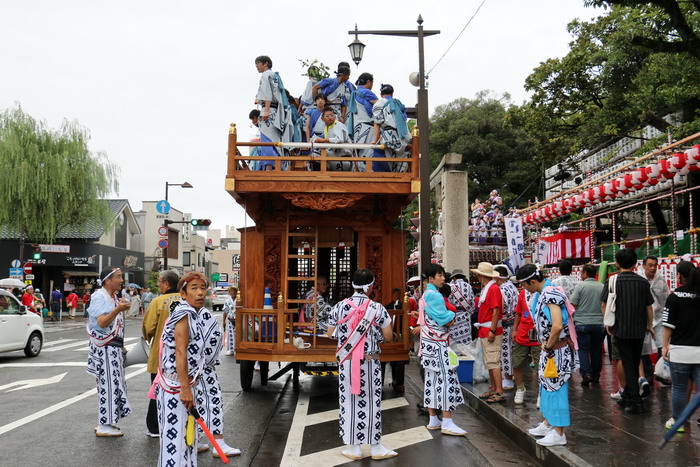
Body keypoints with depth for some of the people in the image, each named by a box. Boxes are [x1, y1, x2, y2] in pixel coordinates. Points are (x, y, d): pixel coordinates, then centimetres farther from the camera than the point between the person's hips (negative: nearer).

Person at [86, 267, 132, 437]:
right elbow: (102, 322, -26)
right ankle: (104, 426, 0)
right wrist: (118, 310, -38)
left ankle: (106, 422, 21)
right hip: (105, 349, -10)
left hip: (114, 348, 10)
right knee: (108, 384, -7)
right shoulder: (99, 297, -14)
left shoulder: (112, 298, 16)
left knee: (113, 383, 12)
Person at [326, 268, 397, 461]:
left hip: (346, 361, 1)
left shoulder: (339, 307, -5)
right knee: (371, 403, 8)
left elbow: (330, 333, 4)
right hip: (370, 362, -1)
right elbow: (388, 336, -4)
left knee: (349, 402, 9)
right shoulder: (377, 308, -9)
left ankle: (354, 448, 15)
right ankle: (376, 447, 17)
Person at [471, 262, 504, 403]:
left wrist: (492, 330, -23)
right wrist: (483, 328, 16)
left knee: (493, 362, -10)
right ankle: (493, 390, 22)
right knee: (488, 362, 14)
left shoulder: (493, 288, -14)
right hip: (484, 331, 10)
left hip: (491, 331, -10)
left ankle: (499, 392, -8)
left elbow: (496, 311, -20)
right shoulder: (485, 288, 16)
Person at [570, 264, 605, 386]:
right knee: (596, 350, 14)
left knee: (583, 349, 3)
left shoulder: (580, 286, -8)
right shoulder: (602, 287, 3)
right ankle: (596, 375, 21)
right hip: (599, 323, 3)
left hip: (582, 322, -3)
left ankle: (586, 373, -10)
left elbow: (572, 305, -9)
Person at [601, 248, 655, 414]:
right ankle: (627, 396, 27)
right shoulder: (643, 282, -2)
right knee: (635, 364, 16)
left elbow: (605, 305, -2)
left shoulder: (612, 282, -7)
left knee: (628, 365, 1)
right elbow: (649, 307, 2)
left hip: (620, 329, -3)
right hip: (639, 329, 3)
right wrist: (650, 326, 15)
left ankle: (636, 401, -6)